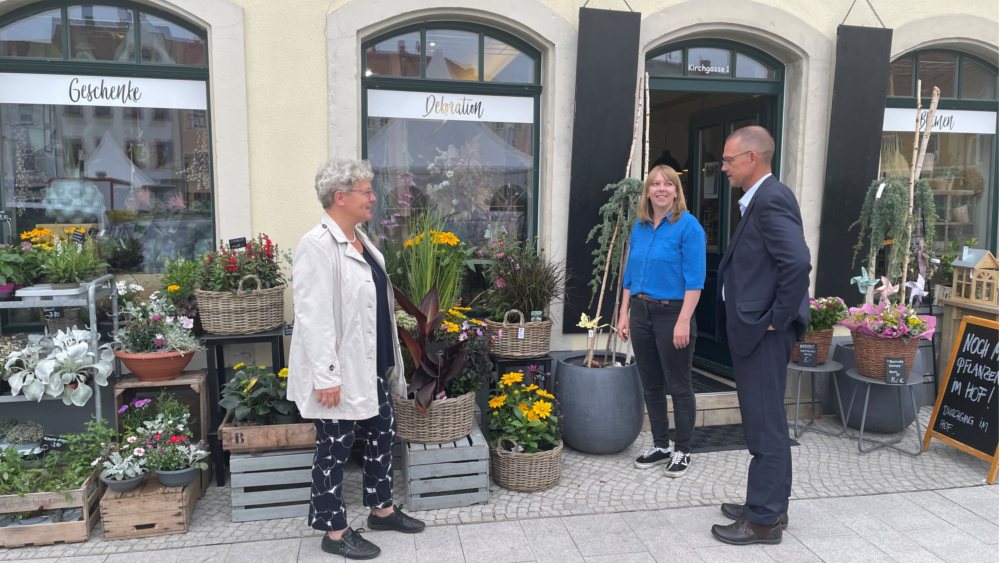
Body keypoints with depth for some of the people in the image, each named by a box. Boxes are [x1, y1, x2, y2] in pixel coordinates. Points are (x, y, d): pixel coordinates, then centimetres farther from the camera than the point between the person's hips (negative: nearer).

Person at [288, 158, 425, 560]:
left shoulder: (359, 240, 9)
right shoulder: (318, 245, -19)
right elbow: (313, 317, -23)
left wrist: (388, 361, 19)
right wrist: (326, 377, -24)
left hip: (370, 366, 9)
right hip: (339, 373, -9)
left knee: (382, 434, 19)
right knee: (335, 448, 6)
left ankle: (382, 509, 37)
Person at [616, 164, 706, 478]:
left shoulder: (688, 226, -9)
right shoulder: (639, 228, 9)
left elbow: (695, 280, -14)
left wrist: (683, 322, -20)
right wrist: (624, 314, 9)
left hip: (672, 314, -6)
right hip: (640, 314, 6)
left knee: (678, 386, 5)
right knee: (651, 385, 13)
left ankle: (682, 452, 19)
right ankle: (660, 446, 27)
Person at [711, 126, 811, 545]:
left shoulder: (771, 200, -16)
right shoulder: (760, 200, 14)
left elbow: (798, 263, -28)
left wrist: (777, 318, -19)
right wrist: (768, 319, 14)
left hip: (763, 334, -10)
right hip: (753, 330, 10)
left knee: (765, 426, 1)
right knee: (764, 422, 18)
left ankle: (764, 520, 13)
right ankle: (770, 505, 32)